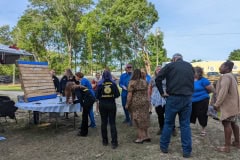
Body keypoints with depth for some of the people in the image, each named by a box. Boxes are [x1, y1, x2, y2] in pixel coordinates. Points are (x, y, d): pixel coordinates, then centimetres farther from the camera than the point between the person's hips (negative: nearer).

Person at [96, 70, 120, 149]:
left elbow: (97, 96, -6)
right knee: (112, 123, 5)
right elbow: (117, 94, -6)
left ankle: (105, 141, 21)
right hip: (111, 104, 0)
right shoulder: (113, 84, -4)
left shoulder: (100, 84, -5)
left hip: (102, 104, 0)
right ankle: (114, 142, 2)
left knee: (104, 123, 13)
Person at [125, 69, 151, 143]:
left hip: (136, 103, -5)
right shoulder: (144, 81, 6)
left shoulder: (132, 82, -10)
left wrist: (127, 104, -7)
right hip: (145, 102, 5)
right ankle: (146, 136, 20)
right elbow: (146, 92, 12)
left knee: (138, 120, 3)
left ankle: (141, 137, 9)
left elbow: (129, 94, -13)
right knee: (144, 119, 15)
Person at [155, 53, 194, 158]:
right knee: (185, 124, 10)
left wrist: (162, 93, -3)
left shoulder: (170, 66, -2)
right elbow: (192, 81, 17)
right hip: (187, 98, 3)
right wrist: (188, 93, 14)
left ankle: (164, 146, 21)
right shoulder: (190, 66, 13)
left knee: (168, 123, 9)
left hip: (173, 98, -3)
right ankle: (187, 151, 14)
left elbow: (158, 79, -10)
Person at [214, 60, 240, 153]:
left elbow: (223, 92, -25)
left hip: (228, 105, -11)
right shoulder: (232, 76, 17)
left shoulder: (225, 77, -17)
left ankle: (227, 147, -5)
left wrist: (217, 104, -20)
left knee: (226, 124, -8)